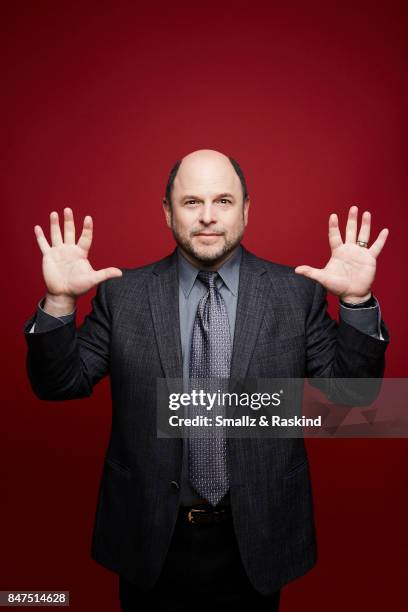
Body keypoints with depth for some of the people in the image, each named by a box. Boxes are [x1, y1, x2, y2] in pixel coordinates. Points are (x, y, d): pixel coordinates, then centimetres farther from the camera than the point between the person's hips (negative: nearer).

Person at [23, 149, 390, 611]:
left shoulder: (296, 291, -7)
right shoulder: (123, 293, -6)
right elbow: (59, 385, -4)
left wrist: (356, 301, -22)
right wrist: (59, 301, -20)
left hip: (256, 539, 1)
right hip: (152, 538, 1)